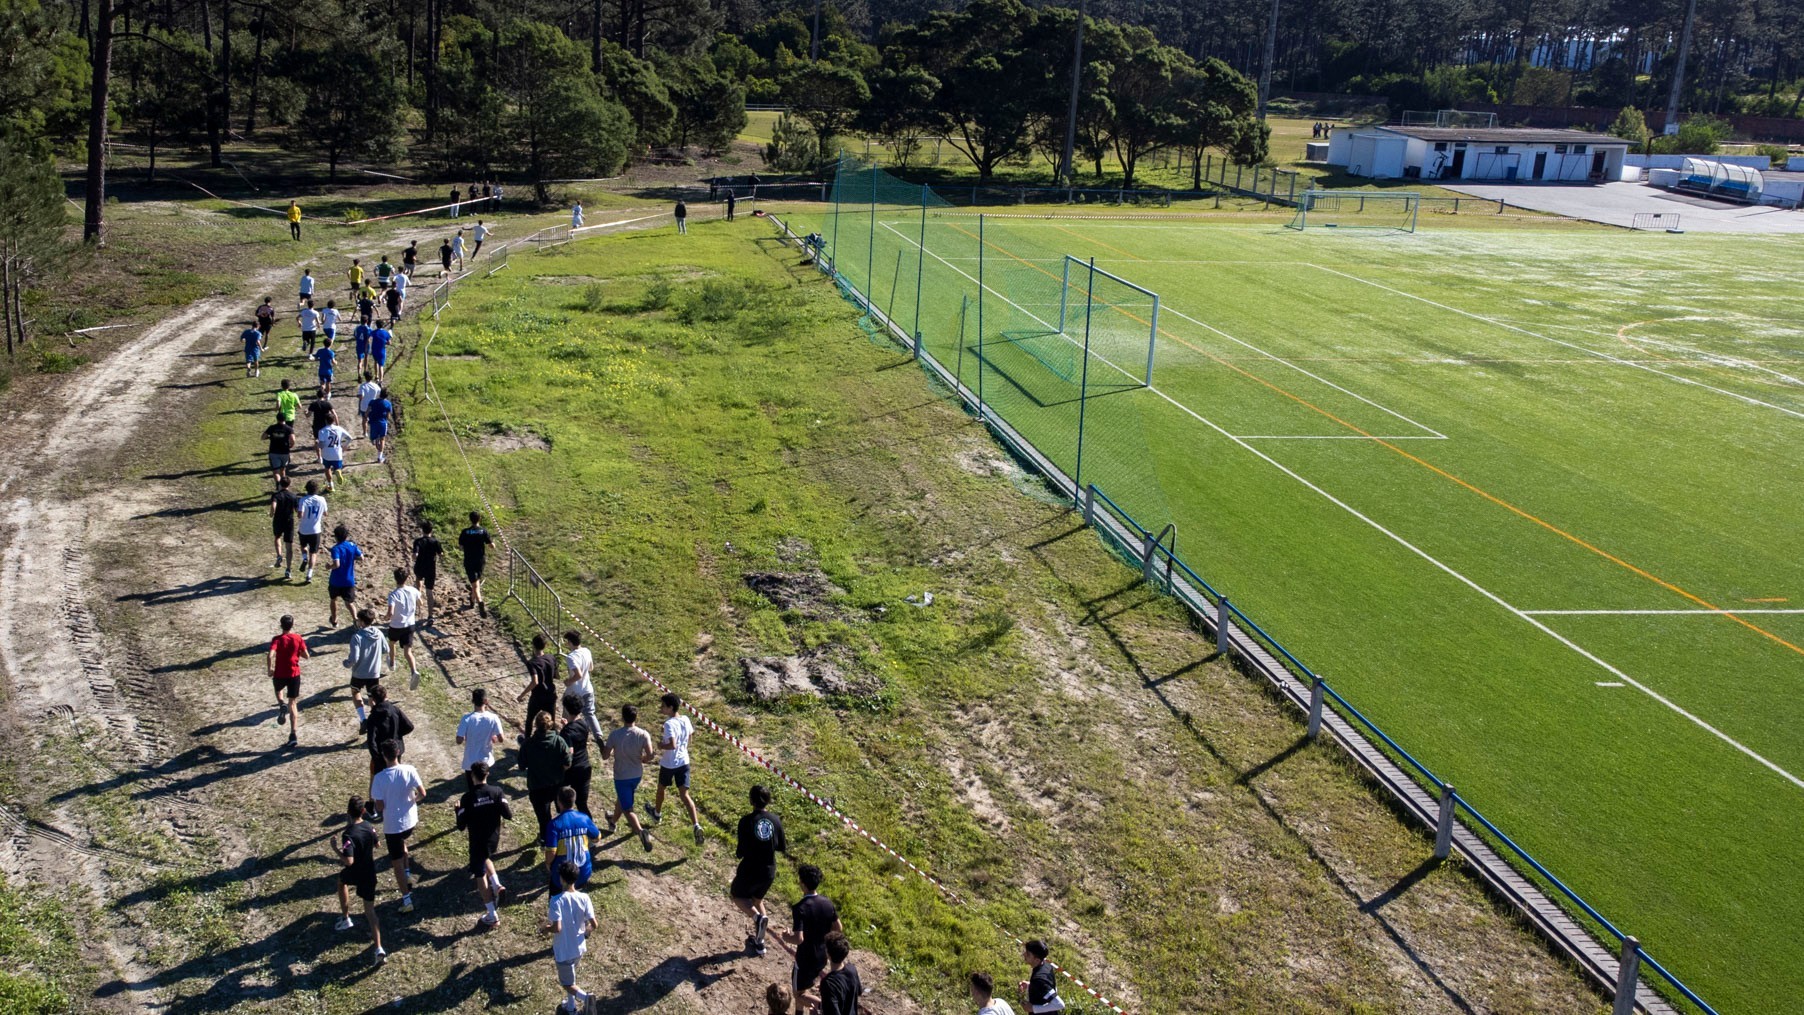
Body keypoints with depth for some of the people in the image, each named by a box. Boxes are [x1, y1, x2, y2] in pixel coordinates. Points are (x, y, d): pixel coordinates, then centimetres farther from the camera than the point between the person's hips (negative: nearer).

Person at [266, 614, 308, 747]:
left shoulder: (277, 639, -10)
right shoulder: (298, 638, -4)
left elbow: (270, 656, -24)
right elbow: (306, 656, 1)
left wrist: (270, 670, -10)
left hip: (280, 674, -1)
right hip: (294, 674, 1)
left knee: (278, 689, 35)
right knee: (293, 703, 7)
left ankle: (281, 706, 3)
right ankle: (293, 735, -2)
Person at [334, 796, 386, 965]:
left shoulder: (348, 834, -27)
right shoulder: (368, 825, -5)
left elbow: (348, 861, -30)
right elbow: (376, 844, 12)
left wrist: (336, 848, -19)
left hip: (354, 874, -4)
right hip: (369, 873, 4)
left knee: (341, 880, 34)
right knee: (370, 911, 7)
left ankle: (345, 918, 41)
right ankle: (379, 949, -5)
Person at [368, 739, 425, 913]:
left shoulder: (379, 777, -20)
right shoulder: (410, 770, -13)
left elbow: (380, 805, -14)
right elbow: (422, 794, -9)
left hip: (392, 825, -4)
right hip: (410, 820, 4)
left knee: (397, 863, 8)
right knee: (402, 843, 37)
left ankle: (407, 899, 11)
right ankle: (407, 876, 39)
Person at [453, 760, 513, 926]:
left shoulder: (468, 797, -15)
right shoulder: (497, 791, -10)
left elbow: (461, 826, -11)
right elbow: (508, 815, -12)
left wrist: (457, 810, 7)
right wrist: (504, 803, 8)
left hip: (477, 842, -4)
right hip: (494, 840, 4)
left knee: (480, 876, 8)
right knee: (485, 858, 35)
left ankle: (492, 915, 9)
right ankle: (496, 884, 16)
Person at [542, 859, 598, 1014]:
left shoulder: (557, 900, -25)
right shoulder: (584, 898, -12)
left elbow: (557, 928, -29)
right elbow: (593, 924, -10)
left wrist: (545, 928, -8)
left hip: (564, 950, -5)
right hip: (579, 948, 5)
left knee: (567, 983, 12)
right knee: (569, 977, 29)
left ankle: (585, 998, -13)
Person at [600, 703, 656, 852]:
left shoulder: (615, 735, -18)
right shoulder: (643, 735, -14)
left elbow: (605, 756, -11)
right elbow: (650, 756, -17)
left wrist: (602, 746, 11)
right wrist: (641, 759, 5)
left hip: (621, 776, -4)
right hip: (637, 774, 4)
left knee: (627, 809, -1)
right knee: (622, 798, 30)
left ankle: (641, 831, -25)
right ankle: (613, 821, 55)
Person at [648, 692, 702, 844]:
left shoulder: (669, 724, -24)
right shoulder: (686, 719, -2)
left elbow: (672, 745, -34)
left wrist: (661, 746, -14)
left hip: (668, 764, -5)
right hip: (683, 762, 5)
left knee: (661, 789, 24)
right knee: (685, 795, 4)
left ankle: (657, 814, 50)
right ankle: (696, 825, -13)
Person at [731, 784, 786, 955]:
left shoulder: (746, 821, -18)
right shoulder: (775, 820, -5)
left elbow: (742, 850, -17)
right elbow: (782, 848, 4)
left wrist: (738, 854, 5)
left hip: (750, 870, -4)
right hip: (769, 871, 4)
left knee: (736, 895, 22)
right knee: (758, 900, 27)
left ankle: (758, 917, -5)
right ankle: (758, 942, 28)